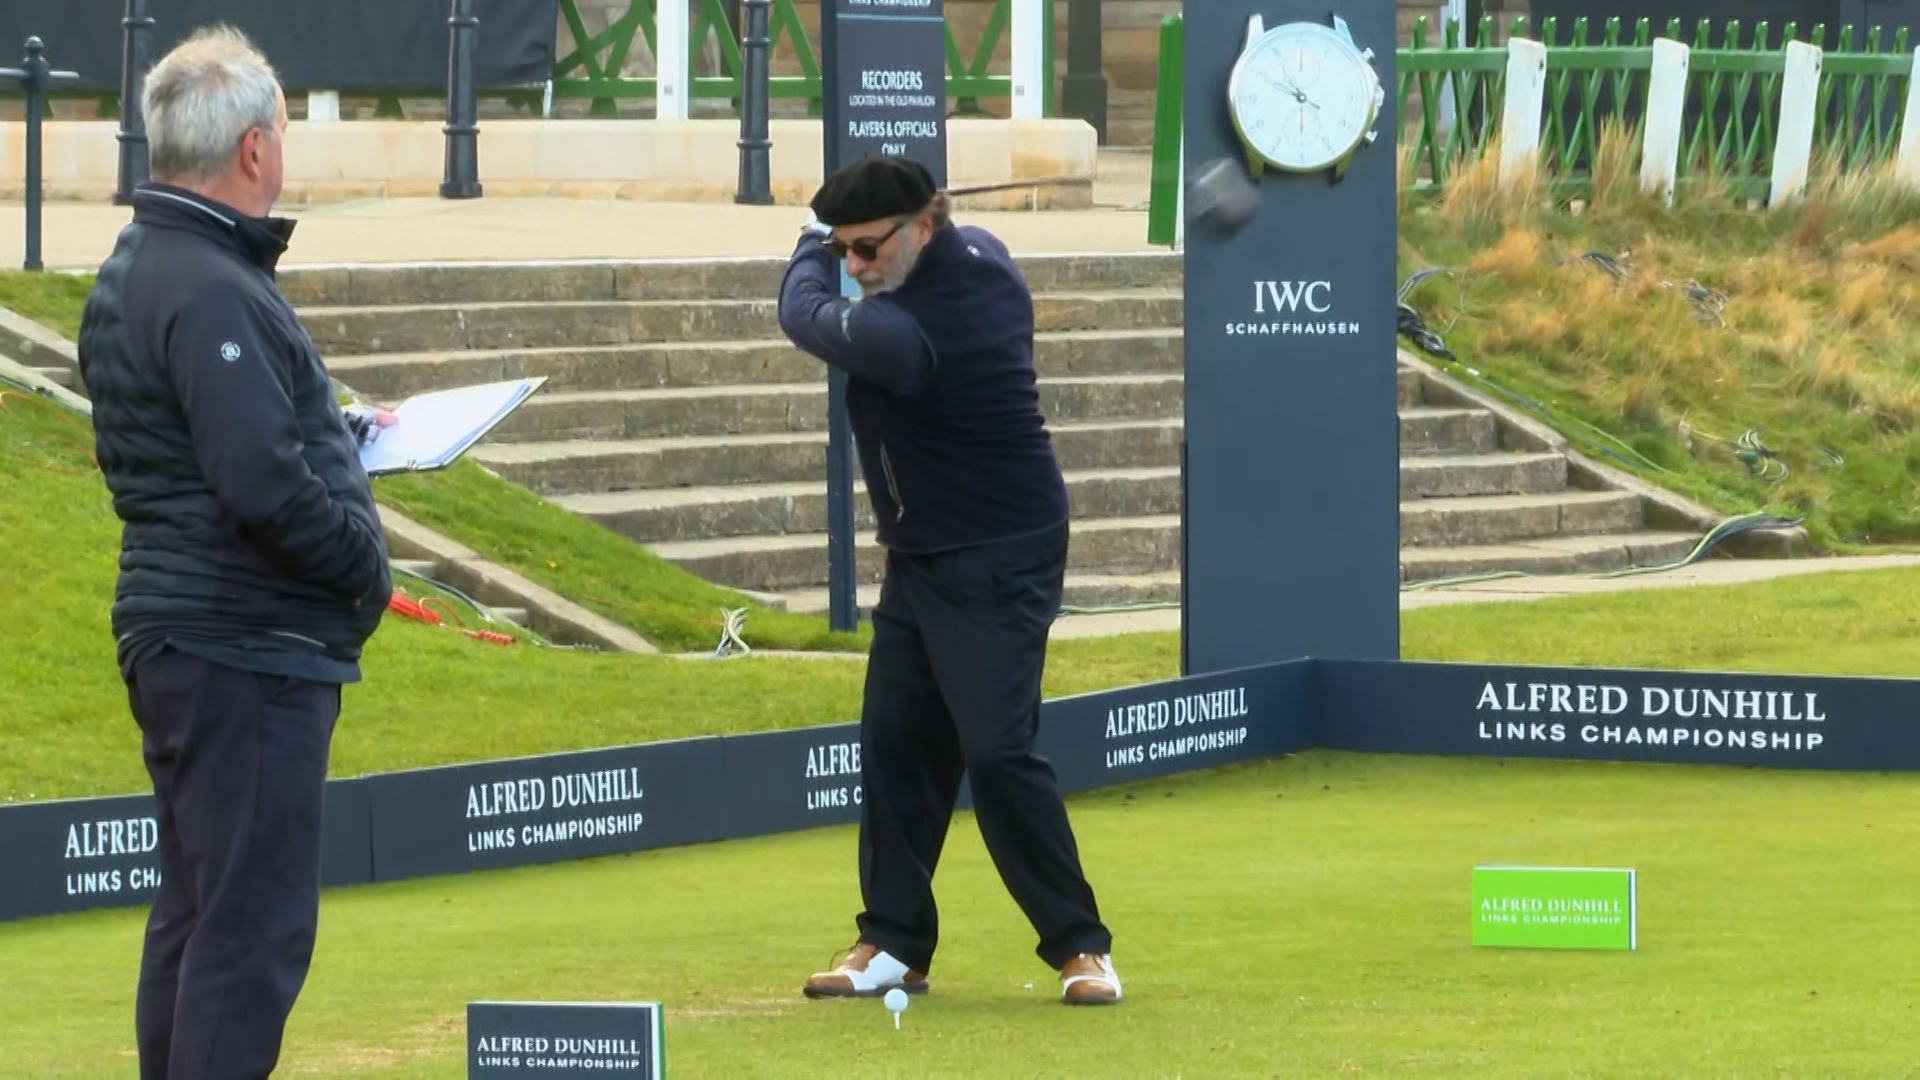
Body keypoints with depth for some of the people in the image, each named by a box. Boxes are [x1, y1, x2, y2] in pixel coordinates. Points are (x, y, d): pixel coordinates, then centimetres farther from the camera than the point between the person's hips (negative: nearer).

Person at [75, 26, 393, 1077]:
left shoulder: (132, 273, 14)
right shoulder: (210, 294, -20)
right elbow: (266, 489, -26)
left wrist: (339, 436, 17)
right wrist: (365, 566, -11)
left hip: (172, 636, 11)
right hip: (246, 649, -11)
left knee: (197, 908, 17)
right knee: (254, 923, -9)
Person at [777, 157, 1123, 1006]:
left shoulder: (896, 335, -29)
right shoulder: (982, 255, -3)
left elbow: (804, 314, -8)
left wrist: (815, 239, 11)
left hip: (994, 563, -10)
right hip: (924, 556, 10)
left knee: (996, 751, -14)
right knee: (895, 745, 8)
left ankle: (1079, 944, -8)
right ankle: (896, 943, 13)